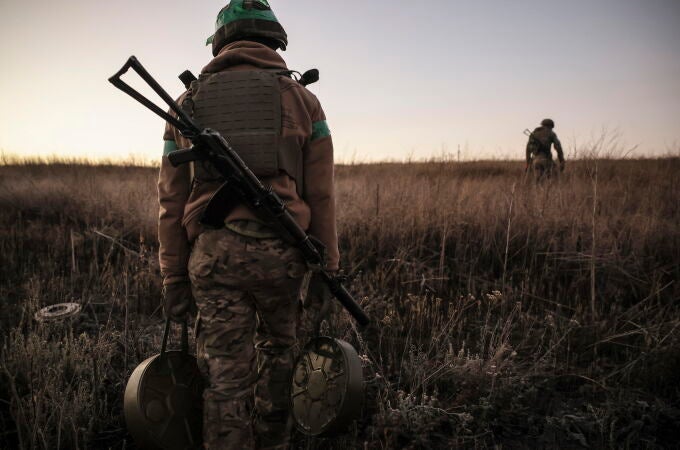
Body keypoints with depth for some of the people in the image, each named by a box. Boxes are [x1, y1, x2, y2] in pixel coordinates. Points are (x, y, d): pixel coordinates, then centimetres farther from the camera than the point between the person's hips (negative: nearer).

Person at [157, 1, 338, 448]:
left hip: (212, 256, 1)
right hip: (280, 252, 0)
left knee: (225, 377, 8)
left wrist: (174, 279, 13)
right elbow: (321, 196, 1)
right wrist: (326, 267, 9)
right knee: (277, 356, 20)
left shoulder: (190, 102, 11)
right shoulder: (301, 99, 6)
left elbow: (172, 201, 8)